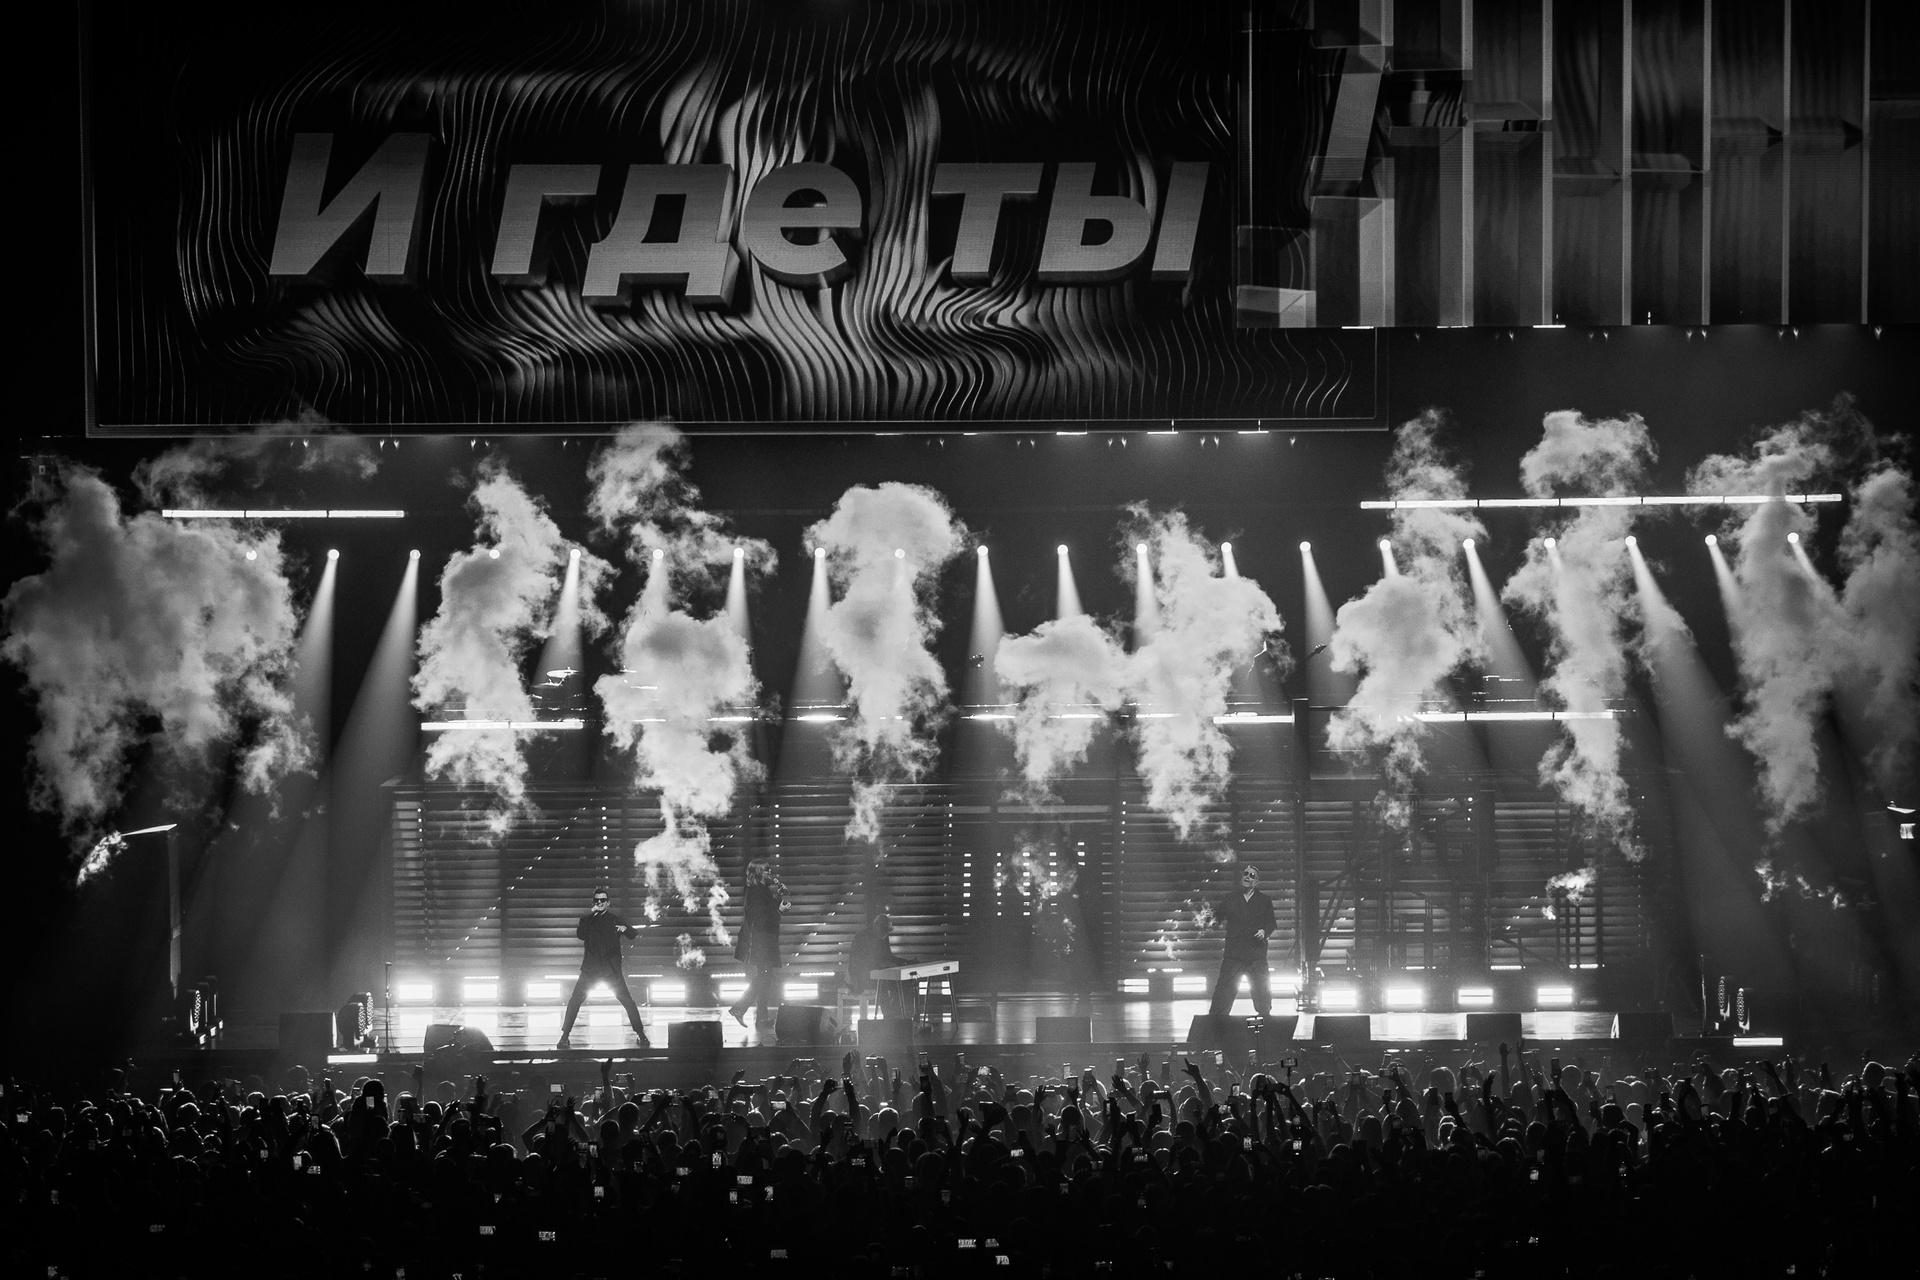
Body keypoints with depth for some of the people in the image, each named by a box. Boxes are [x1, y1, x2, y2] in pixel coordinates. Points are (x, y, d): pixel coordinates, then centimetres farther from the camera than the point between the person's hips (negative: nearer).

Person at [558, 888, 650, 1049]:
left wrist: (625, 928, -22)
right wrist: (591, 915, -12)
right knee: (575, 1000, -8)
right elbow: (581, 935, -9)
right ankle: (565, 1035, 1)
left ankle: (641, 1035, 1)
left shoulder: (615, 920, 7)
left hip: (611, 969, -1)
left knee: (627, 1001, -7)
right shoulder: (587, 920, 9)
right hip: (591, 968, 1)